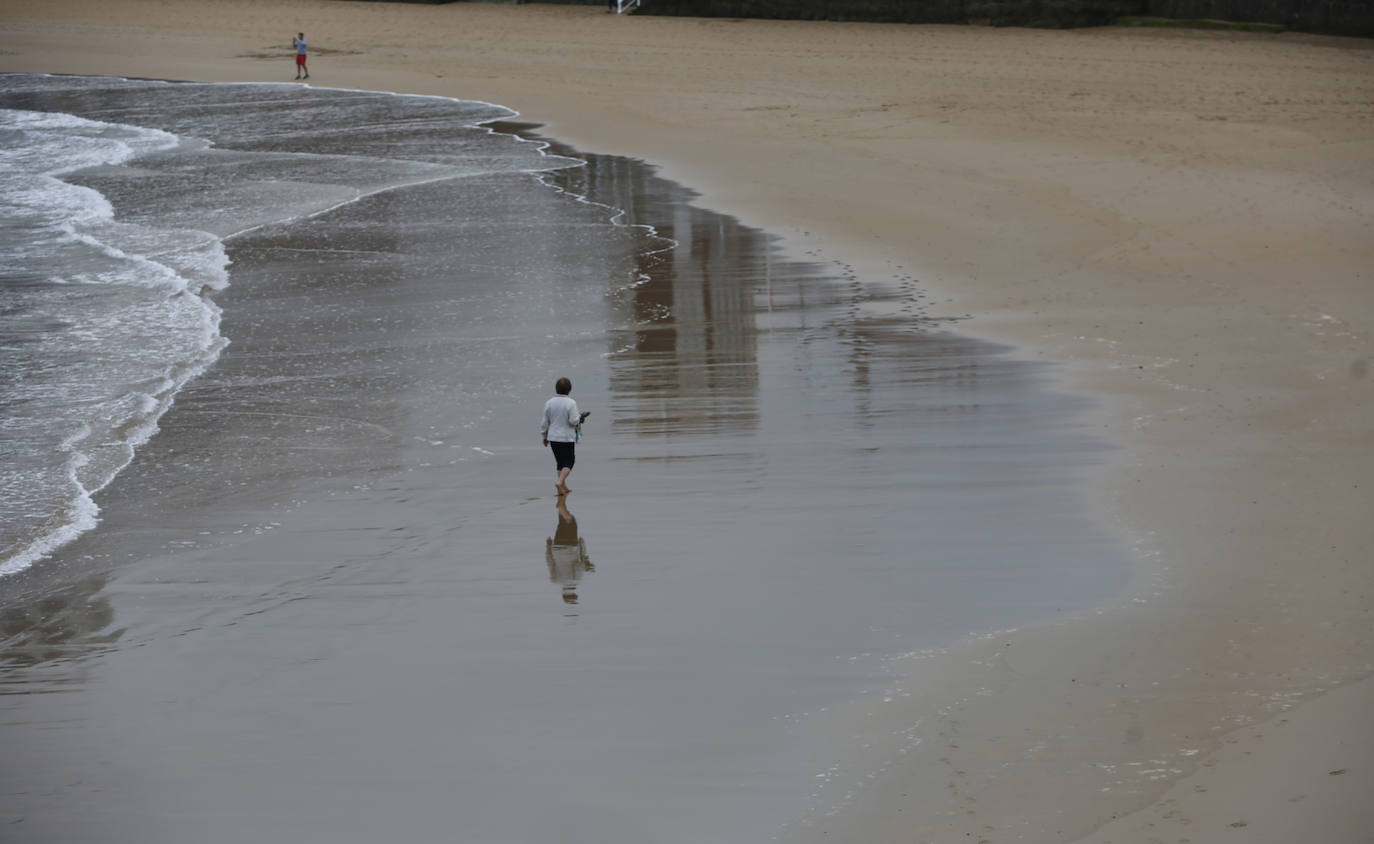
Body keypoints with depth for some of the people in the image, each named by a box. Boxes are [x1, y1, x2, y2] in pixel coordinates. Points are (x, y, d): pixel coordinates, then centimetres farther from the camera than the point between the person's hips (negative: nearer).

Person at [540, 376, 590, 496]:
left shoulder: (549, 403, -1)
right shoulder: (571, 403, -15)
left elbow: (545, 422, 3)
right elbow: (573, 421, -17)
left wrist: (544, 436, 15)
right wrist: (579, 415, 4)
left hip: (553, 437, 5)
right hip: (567, 438, -5)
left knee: (560, 462, 15)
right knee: (569, 462, 7)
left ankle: (563, 487, 17)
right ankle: (559, 482, -13)